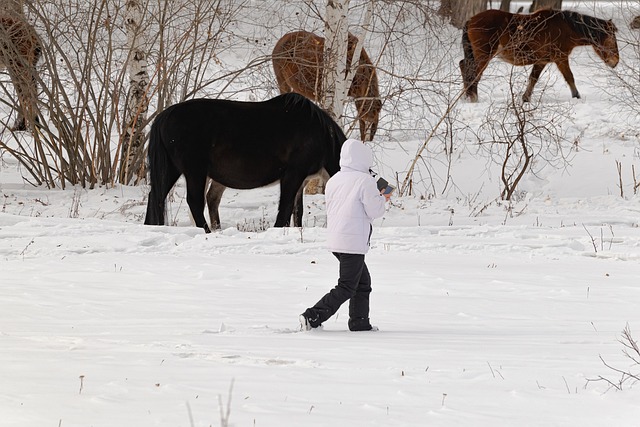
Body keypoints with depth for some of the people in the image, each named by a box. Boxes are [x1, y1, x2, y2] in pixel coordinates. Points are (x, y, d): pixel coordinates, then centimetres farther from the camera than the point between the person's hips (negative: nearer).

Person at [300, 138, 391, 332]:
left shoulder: (333, 180, 10)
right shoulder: (365, 181, -12)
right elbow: (374, 211, -12)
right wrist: (382, 199, 10)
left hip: (335, 241, 8)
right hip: (354, 242, -8)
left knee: (363, 282, 20)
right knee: (346, 287, -4)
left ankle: (359, 321, 21)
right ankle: (312, 317, -13)